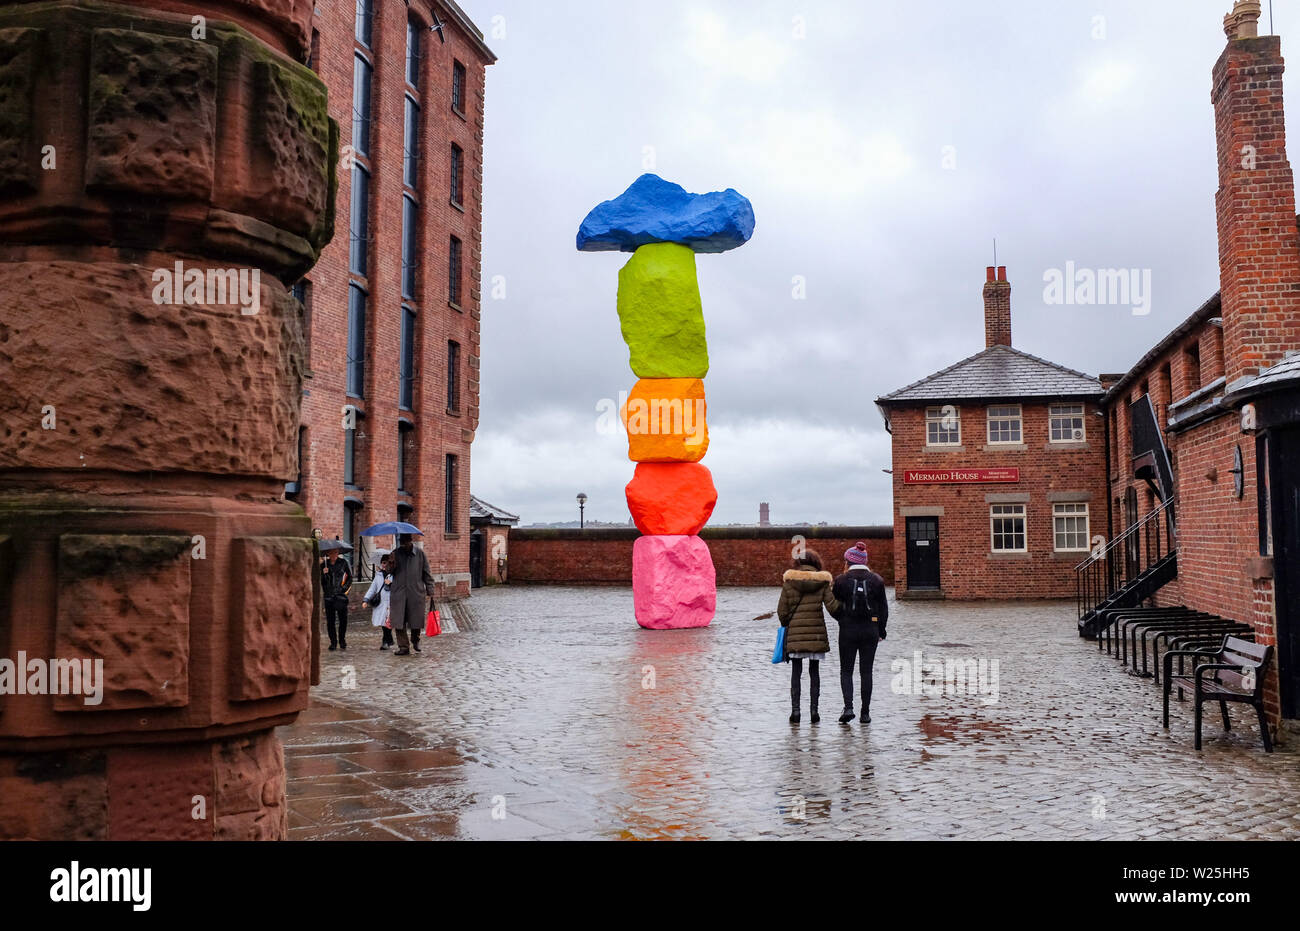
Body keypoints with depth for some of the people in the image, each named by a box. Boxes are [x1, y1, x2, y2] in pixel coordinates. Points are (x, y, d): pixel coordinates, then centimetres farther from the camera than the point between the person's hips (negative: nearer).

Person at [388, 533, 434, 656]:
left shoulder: (420, 554, 5)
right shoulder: (395, 554, 7)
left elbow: (427, 574, 8)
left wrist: (429, 592, 3)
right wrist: (392, 563, -16)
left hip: (416, 593, -1)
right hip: (398, 594, 1)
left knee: (416, 620, 3)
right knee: (399, 622, -2)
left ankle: (415, 641, 28)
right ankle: (403, 647, 6)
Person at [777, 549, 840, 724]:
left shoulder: (789, 581, 1)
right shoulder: (823, 581, 0)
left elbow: (782, 610, 1)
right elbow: (832, 607, -4)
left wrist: (786, 625, 19)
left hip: (795, 633, 0)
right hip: (817, 633, 0)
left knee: (796, 672, 6)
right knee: (814, 672, 10)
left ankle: (795, 709, 0)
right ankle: (813, 710, 9)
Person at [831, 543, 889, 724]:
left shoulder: (841, 580, -5)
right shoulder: (876, 580, 2)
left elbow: (835, 608, -2)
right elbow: (883, 608, 5)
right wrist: (881, 632, 11)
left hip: (848, 630, -2)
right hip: (871, 630, 2)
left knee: (846, 671, 8)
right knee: (866, 671, 9)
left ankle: (848, 707, -10)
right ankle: (865, 713, 9)